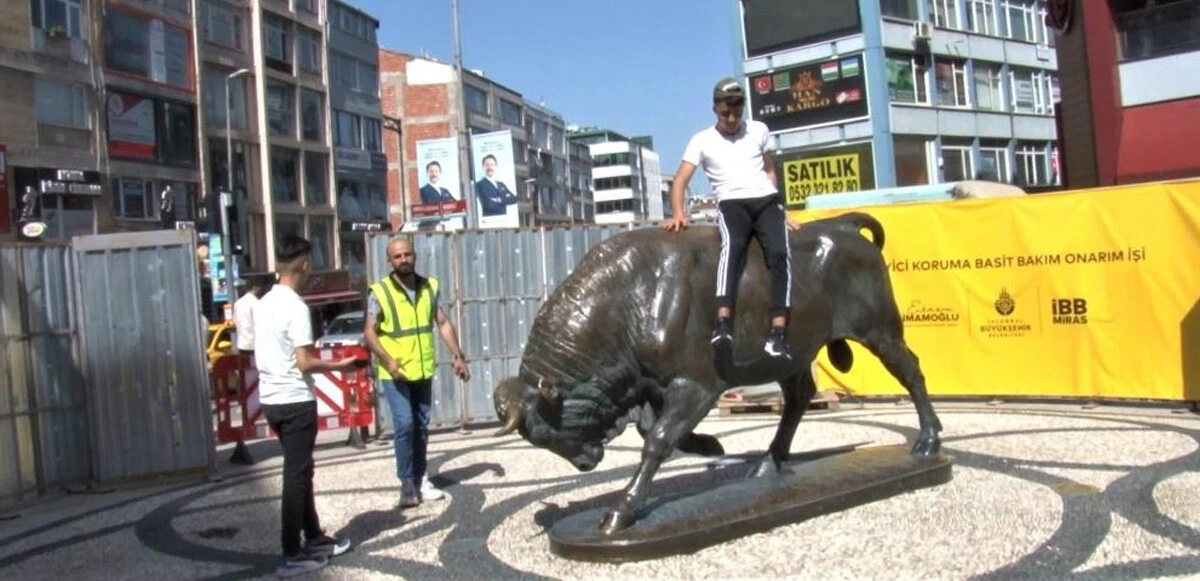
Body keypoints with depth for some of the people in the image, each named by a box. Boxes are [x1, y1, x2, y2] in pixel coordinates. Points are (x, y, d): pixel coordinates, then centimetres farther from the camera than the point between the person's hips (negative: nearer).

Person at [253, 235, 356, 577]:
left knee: (300, 472, 17)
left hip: (271, 399, 9)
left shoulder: (262, 304, 9)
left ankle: (315, 539, 28)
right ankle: (291, 556, 5)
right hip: (295, 401, -9)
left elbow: (258, 357, 15)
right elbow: (305, 363, -19)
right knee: (297, 476, -1)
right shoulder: (296, 307, -17)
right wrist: (340, 365, -6)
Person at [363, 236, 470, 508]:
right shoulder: (380, 292, -9)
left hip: (424, 370, 4)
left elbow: (443, 323, 8)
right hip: (395, 373, -4)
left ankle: (420, 478, 23)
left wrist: (458, 356, 0)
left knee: (421, 425, 11)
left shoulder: (430, 287, 4)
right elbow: (369, 331, -9)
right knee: (404, 424, -11)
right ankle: (407, 482, 1)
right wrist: (387, 360, -23)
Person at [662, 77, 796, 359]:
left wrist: (780, 211, 20)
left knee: (779, 253, -26)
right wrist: (678, 214, -15)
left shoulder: (758, 130, 17)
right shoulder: (702, 140, 9)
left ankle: (778, 333, -31)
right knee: (732, 246, -36)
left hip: (766, 200, 2)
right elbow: (680, 181, 3)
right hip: (732, 204, -2)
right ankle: (723, 324, -46)